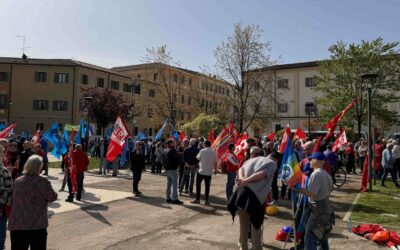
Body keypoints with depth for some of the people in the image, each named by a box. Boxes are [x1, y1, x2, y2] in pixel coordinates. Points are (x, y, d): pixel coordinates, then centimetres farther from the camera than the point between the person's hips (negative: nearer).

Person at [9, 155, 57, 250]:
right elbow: (52, 197, -7)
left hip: (16, 224, 5)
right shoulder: (42, 181, -11)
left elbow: (13, 200, 17)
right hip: (36, 224, -5)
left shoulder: (17, 181, 8)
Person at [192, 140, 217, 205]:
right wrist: (215, 170, 17)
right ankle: (206, 200, 10)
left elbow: (198, 158, 1)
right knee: (207, 186, 8)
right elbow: (215, 162, 6)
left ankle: (197, 199, 9)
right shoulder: (214, 153, 2)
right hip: (209, 172, 3)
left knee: (198, 184, 8)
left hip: (201, 171, -3)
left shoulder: (202, 151, -10)